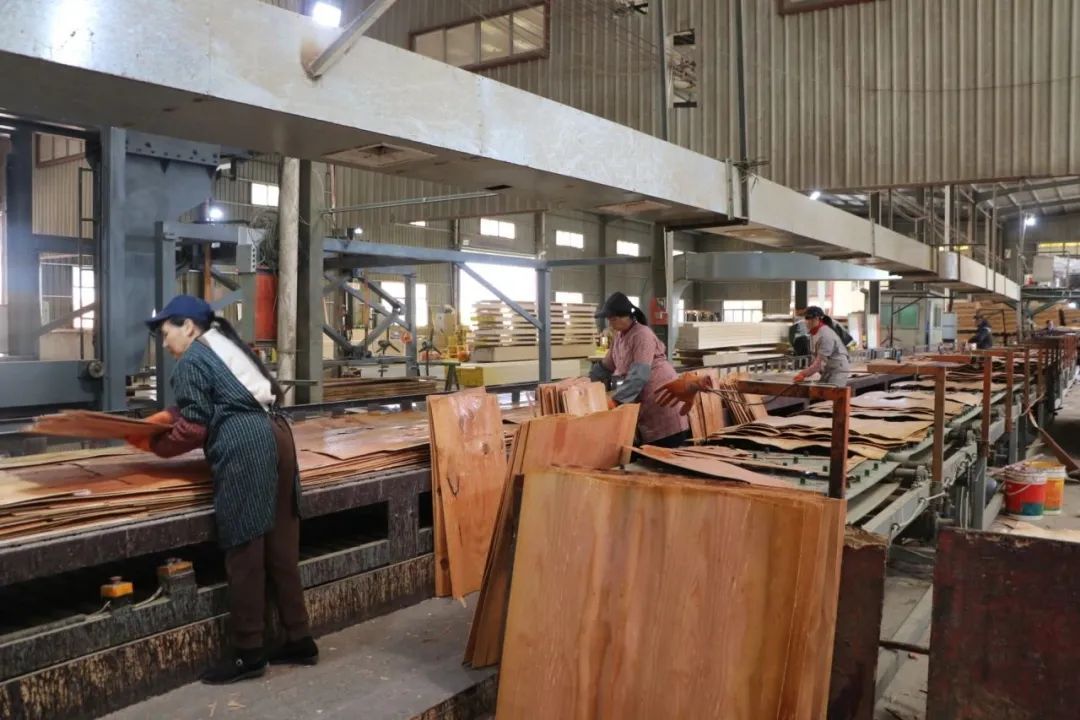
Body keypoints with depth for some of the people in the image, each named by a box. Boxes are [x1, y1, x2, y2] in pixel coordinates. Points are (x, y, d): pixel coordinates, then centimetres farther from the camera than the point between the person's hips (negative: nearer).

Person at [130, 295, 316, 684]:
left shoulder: (191, 361, 0)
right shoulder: (227, 346, 25)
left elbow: (194, 426, -3)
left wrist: (154, 445, 12)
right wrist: (170, 415, 28)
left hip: (244, 446, -9)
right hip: (275, 434, 9)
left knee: (244, 549, -1)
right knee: (280, 546, 12)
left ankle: (248, 653, 7)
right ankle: (299, 639, 19)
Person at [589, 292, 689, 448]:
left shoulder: (642, 335, -19)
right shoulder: (619, 337, 9)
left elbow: (639, 375, -28)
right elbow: (605, 367, 19)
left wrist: (615, 400, -32)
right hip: (645, 402, 8)